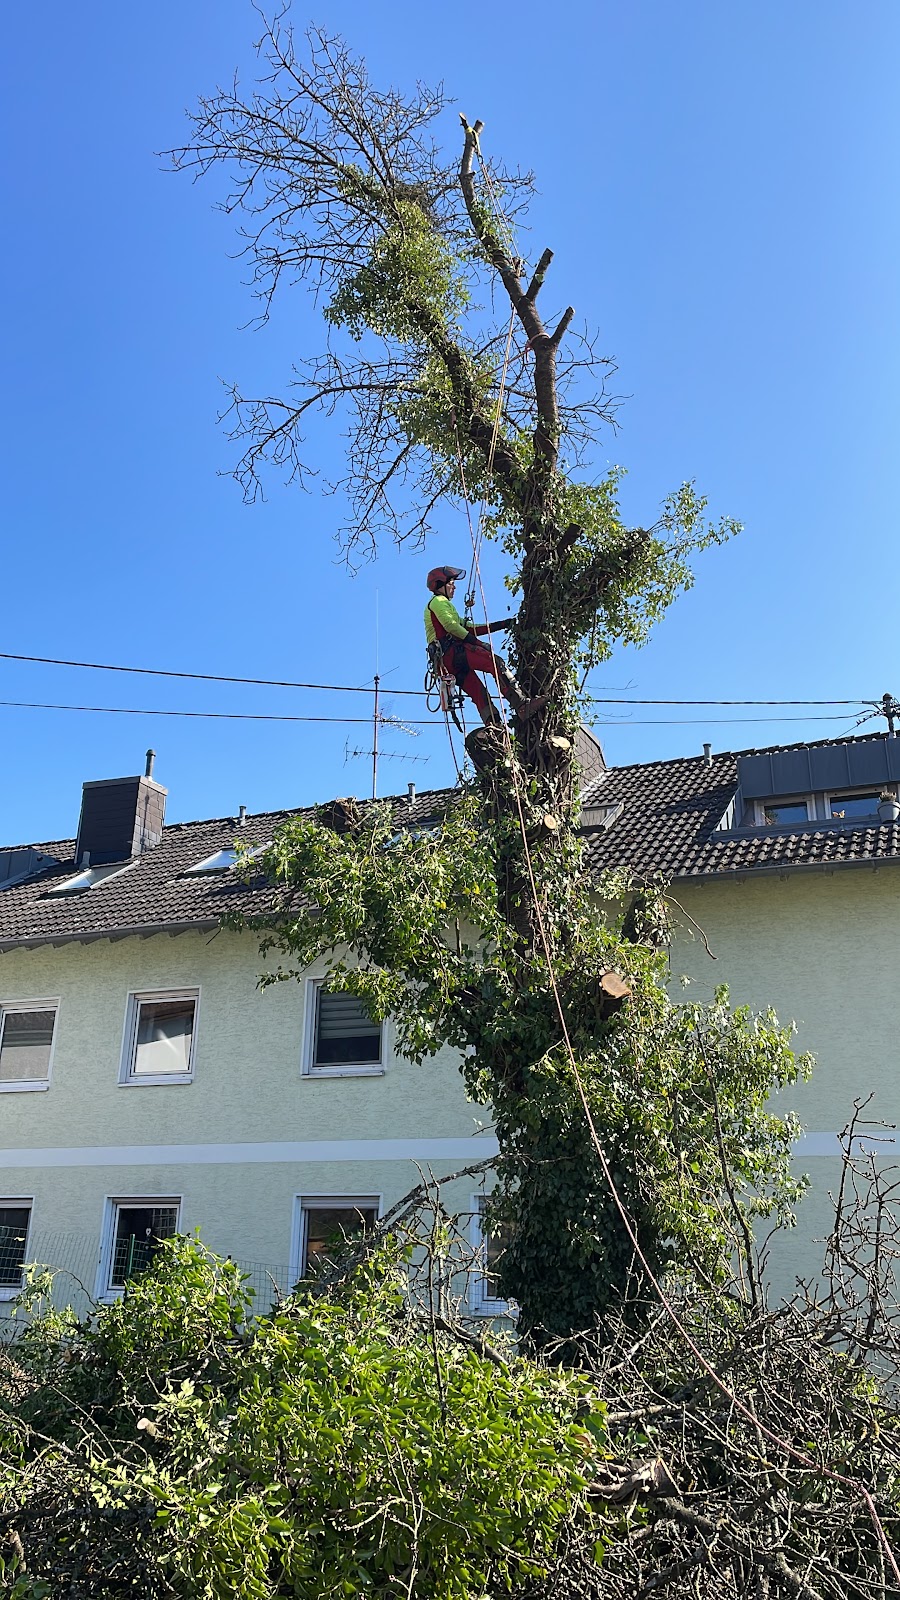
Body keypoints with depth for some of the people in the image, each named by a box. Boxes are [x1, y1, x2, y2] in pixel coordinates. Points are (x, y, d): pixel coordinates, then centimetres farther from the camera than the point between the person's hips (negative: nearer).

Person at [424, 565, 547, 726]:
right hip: (453, 652, -10)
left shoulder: (436, 605, 37)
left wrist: (501, 625, 23)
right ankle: (521, 705, -34)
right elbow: (452, 627, -11)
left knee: (479, 693, 0)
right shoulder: (439, 601, 7)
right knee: (497, 663, -21)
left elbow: (466, 627, 29)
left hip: (446, 662, 10)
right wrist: (478, 643, -13)